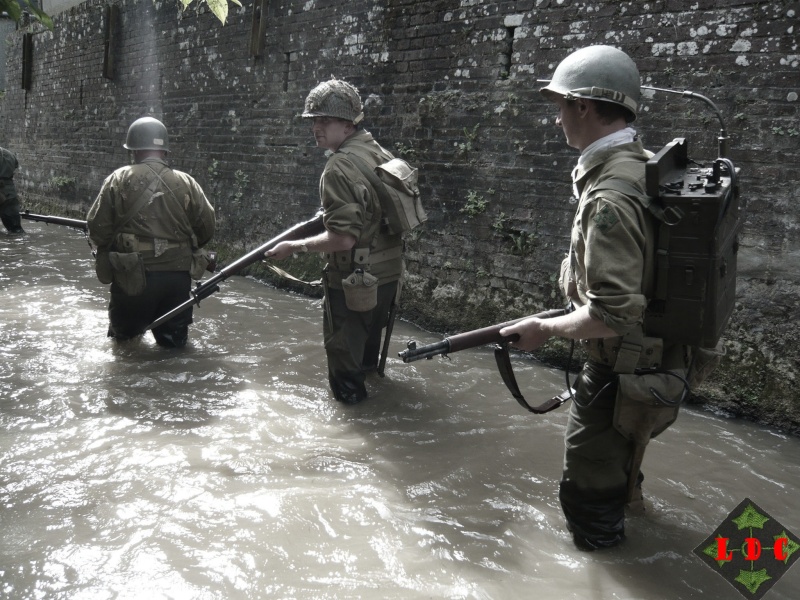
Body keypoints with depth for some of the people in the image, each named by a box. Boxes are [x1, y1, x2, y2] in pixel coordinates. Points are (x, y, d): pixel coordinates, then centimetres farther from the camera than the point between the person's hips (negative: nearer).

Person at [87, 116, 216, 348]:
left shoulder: (118, 180, -3)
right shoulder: (186, 182, 2)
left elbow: (97, 225, -4)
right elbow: (207, 225, 6)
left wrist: (108, 251, 16)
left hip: (135, 273, -1)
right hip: (178, 272, 1)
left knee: (124, 332, 24)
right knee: (174, 339, 15)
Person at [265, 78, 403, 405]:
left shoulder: (339, 168, -23)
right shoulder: (381, 153, 3)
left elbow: (342, 239, -28)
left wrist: (293, 246, -16)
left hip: (354, 282, -9)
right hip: (388, 273, 9)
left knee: (344, 354, 7)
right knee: (370, 336, 29)